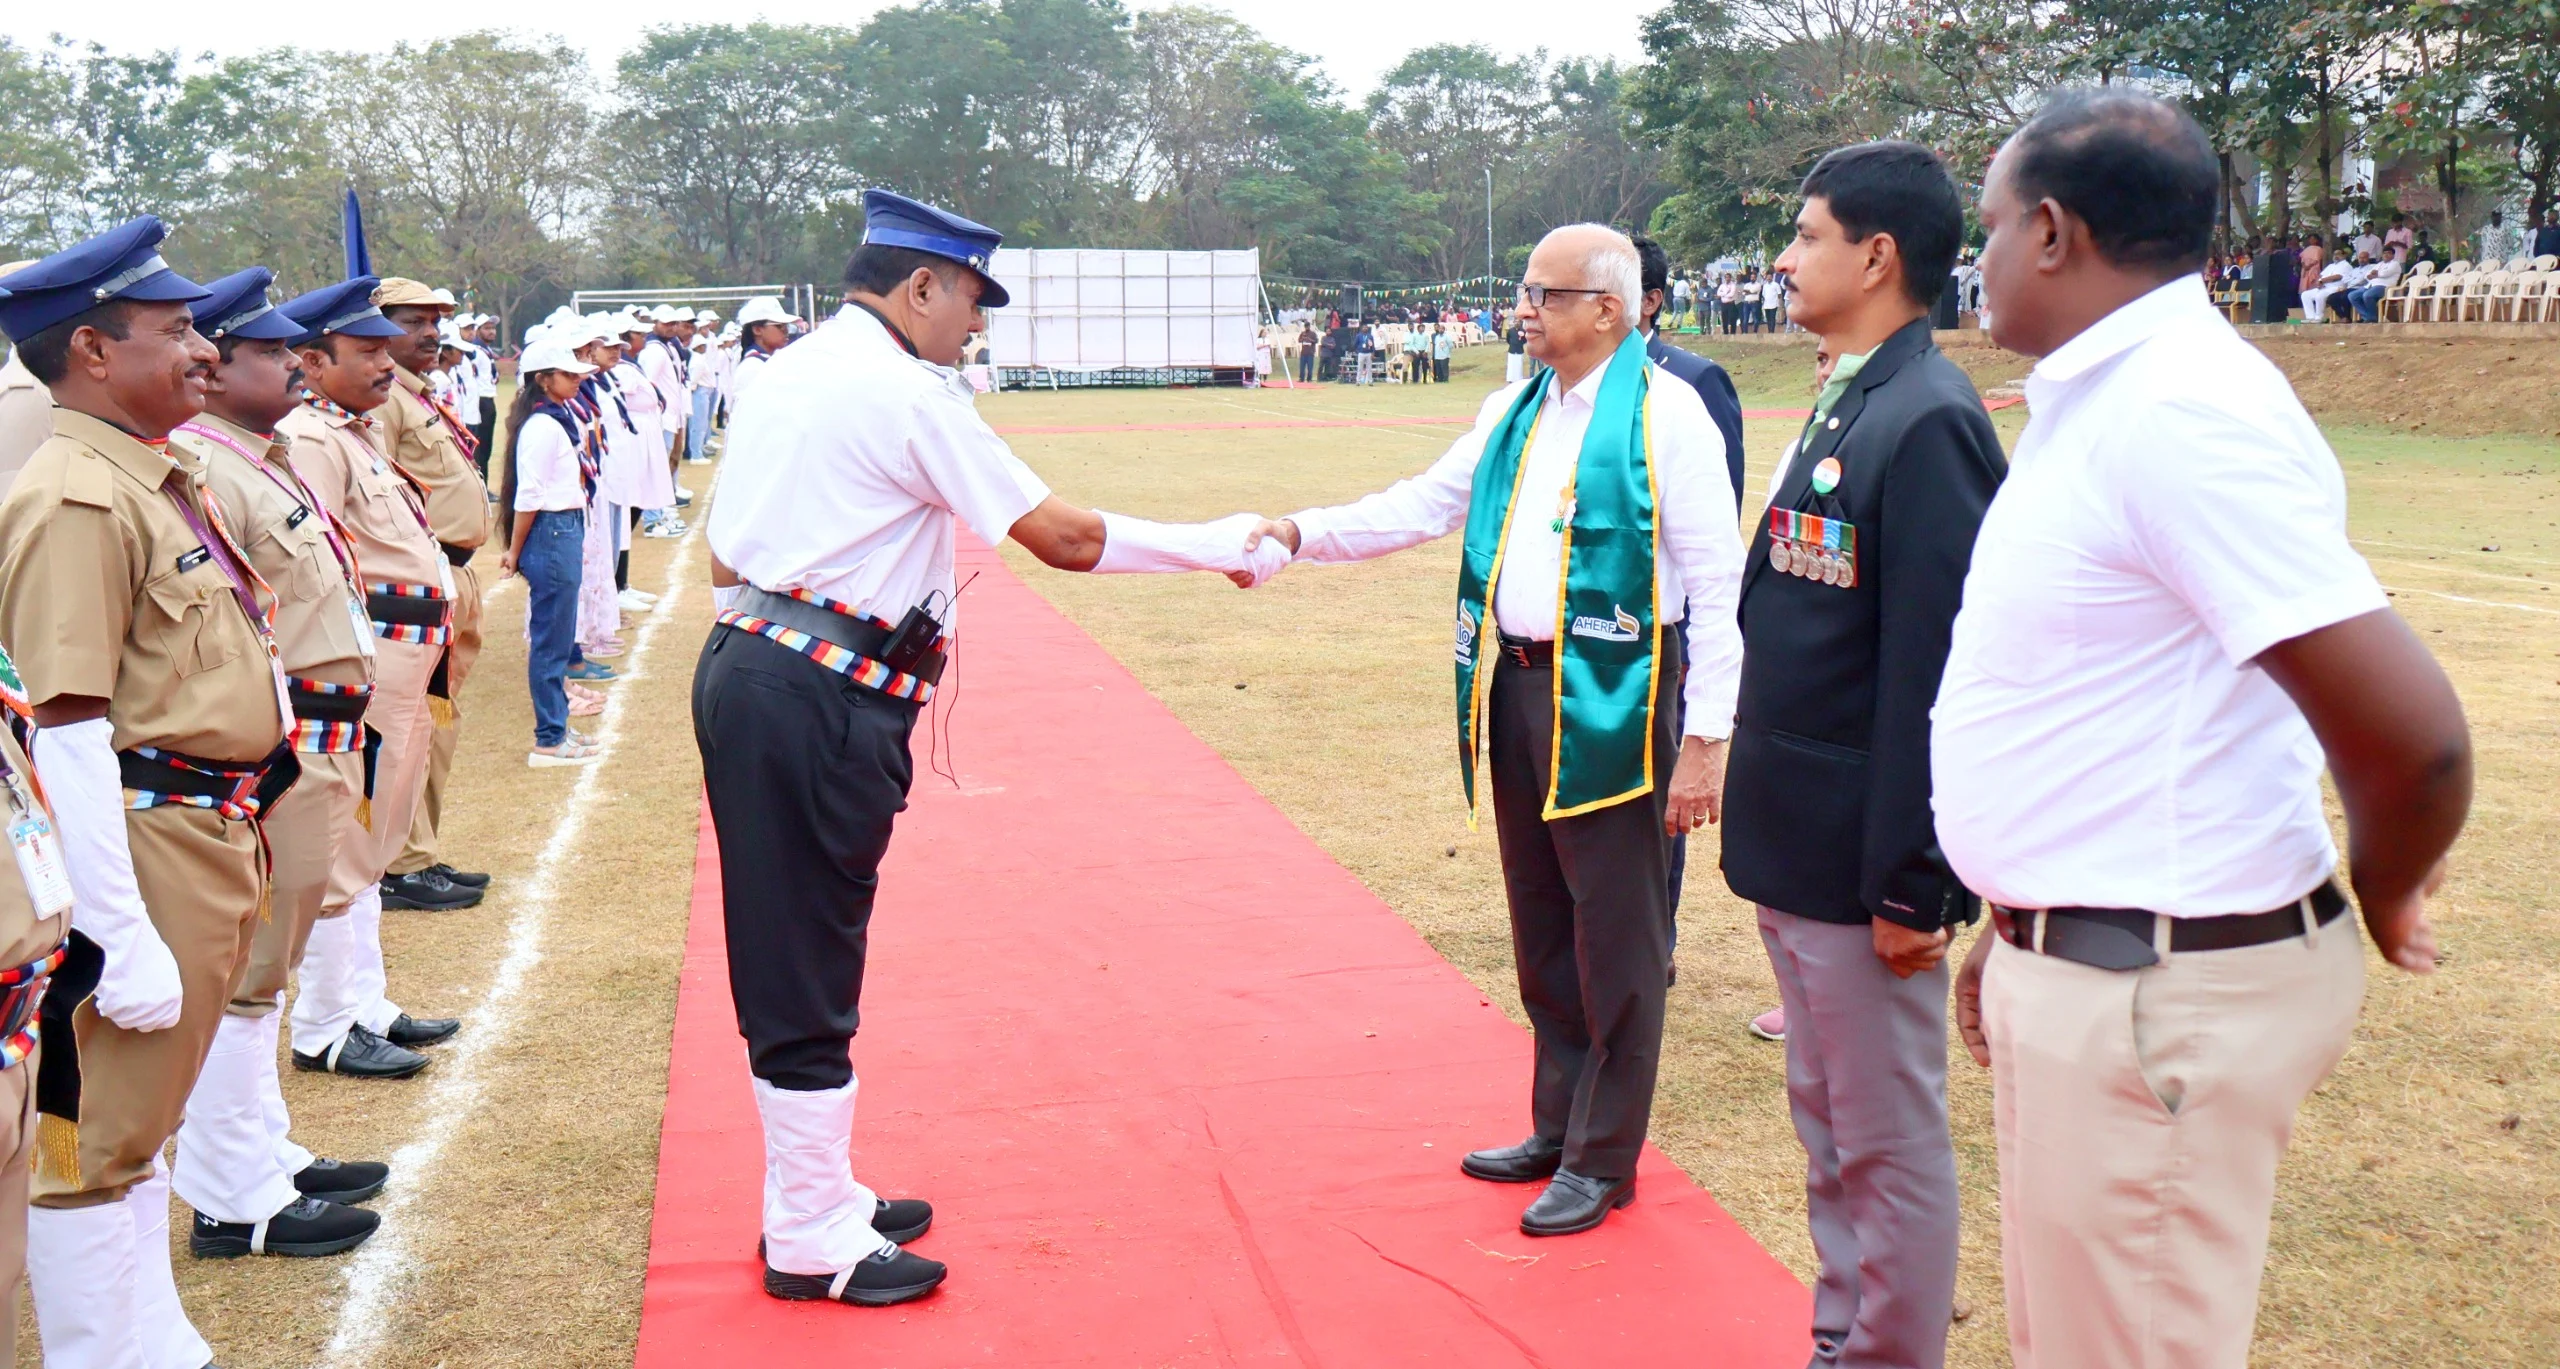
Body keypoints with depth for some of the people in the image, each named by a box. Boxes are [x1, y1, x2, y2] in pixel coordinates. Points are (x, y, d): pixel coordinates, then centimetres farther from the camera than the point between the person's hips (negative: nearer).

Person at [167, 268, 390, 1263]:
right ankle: (236, 1201, 8)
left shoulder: (264, 461, 15)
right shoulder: (200, 470, -18)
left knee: (264, 966, 19)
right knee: (244, 974, -1)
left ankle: (266, 1154, 31)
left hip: (317, 749, 10)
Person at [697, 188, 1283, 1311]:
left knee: (790, 957, 17)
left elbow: (723, 559, 19)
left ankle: (815, 1197, 29)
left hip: (745, 672, 10)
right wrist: (1216, 546, -1)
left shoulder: (784, 376, 16)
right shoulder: (905, 392, -11)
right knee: (807, 969, -1)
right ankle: (813, 1242, 10)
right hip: (823, 707, -10)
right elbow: (1065, 538, -11)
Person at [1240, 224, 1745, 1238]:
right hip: (1514, 691, 8)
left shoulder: (1667, 415, -11)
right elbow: (1424, 505, 13)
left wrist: (1704, 739, -16)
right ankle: (1558, 1126, 33)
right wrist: (1302, 534, -1)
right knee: (1541, 927, 17)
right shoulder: (1513, 416, 12)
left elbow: (1717, 584, -12)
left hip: (1613, 701, -7)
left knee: (1615, 938, 3)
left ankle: (1603, 1162, 16)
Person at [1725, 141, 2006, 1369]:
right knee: (1825, 1121, 19)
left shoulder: (1928, 421, -19)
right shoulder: (1843, 407, 12)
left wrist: (1912, 885, -21)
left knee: (1888, 1141, 4)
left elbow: (1936, 670, -22)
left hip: (1866, 863, -10)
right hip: (1795, 848, 10)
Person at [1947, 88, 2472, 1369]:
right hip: (2073, 970, 10)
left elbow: (2412, 735, -25)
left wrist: (2380, 895, -6)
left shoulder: (2185, 410, -21)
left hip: (2159, 1005, -10)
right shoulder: (2098, 399, 11)